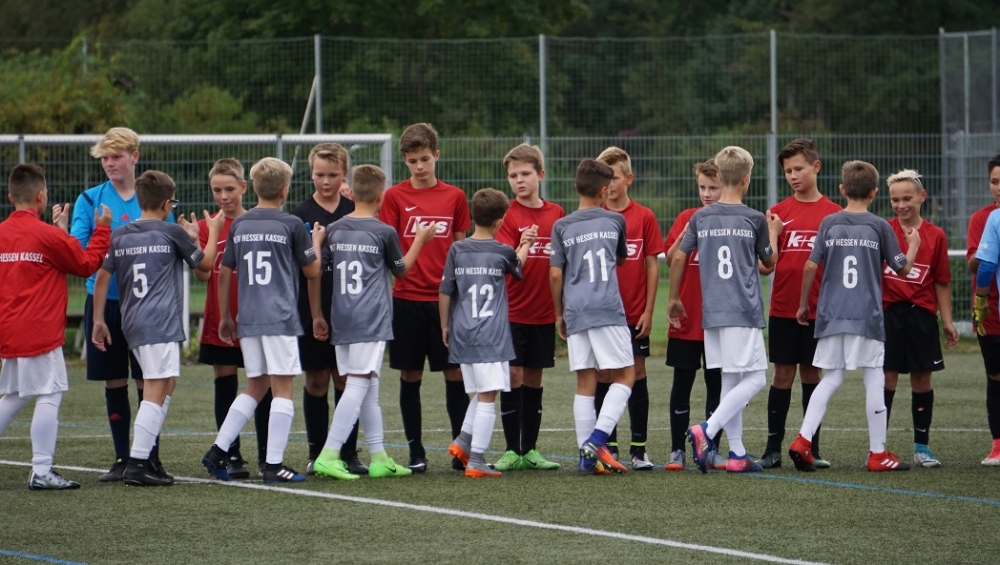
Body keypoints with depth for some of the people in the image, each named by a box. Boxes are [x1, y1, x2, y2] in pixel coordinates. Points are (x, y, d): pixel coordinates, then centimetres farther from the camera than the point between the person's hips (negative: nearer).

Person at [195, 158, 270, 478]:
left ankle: (266, 455, 8)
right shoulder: (207, 227, 3)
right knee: (225, 388, 4)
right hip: (220, 323, 1)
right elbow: (203, 275, -8)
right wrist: (193, 243, -21)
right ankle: (231, 456, 10)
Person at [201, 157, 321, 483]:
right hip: (280, 319, -5)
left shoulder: (238, 226, 8)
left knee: (255, 387, 16)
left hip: (247, 321, 5)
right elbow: (312, 271, 3)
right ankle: (274, 464, -5)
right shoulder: (291, 225, -5)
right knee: (282, 388, -1)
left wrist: (225, 317, 21)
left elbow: (224, 273, 12)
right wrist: (315, 243, 22)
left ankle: (218, 450, 9)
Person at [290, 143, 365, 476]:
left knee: (346, 380, 4)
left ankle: (349, 454, 10)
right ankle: (316, 454, 12)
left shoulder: (355, 211, 5)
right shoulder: (302, 214, -1)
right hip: (313, 309, -1)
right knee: (316, 381, 4)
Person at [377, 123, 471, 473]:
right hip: (407, 298, -1)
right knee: (410, 376, 4)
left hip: (446, 299, 1)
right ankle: (416, 451, 10)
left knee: (455, 374, 0)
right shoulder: (395, 197, 2)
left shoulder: (454, 197, 7)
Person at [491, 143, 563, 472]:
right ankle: (512, 451, 1)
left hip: (544, 312, 3)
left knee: (534, 380, 9)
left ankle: (530, 450, 14)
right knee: (513, 377, -4)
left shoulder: (556, 214, 6)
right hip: (513, 312, -3)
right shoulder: (508, 216, -5)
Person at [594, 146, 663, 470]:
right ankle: (608, 448, 11)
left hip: (634, 315, -1)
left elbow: (653, 265, 3)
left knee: (637, 375, 2)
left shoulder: (644, 217, 1)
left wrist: (648, 311, -2)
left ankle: (639, 449, 7)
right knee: (603, 378, 3)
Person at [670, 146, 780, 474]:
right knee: (753, 379, -3)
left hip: (712, 312, 5)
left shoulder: (700, 218, 7)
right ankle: (706, 431, -20)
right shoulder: (754, 219, -4)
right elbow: (769, 262, 8)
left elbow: (678, 258, 8)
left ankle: (737, 453, 9)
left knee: (730, 380, 11)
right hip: (744, 311, -5)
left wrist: (674, 299, 21)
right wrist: (774, 233, 27)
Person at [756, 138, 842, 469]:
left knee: (812, 373, 6)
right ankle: (773, 448, 6)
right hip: (783, 308, 1)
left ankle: (812, 448, 11)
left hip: (818, 309, -1)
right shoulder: (778, 212, 4)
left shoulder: (833, 213, 2)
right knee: (783, 373, 2)